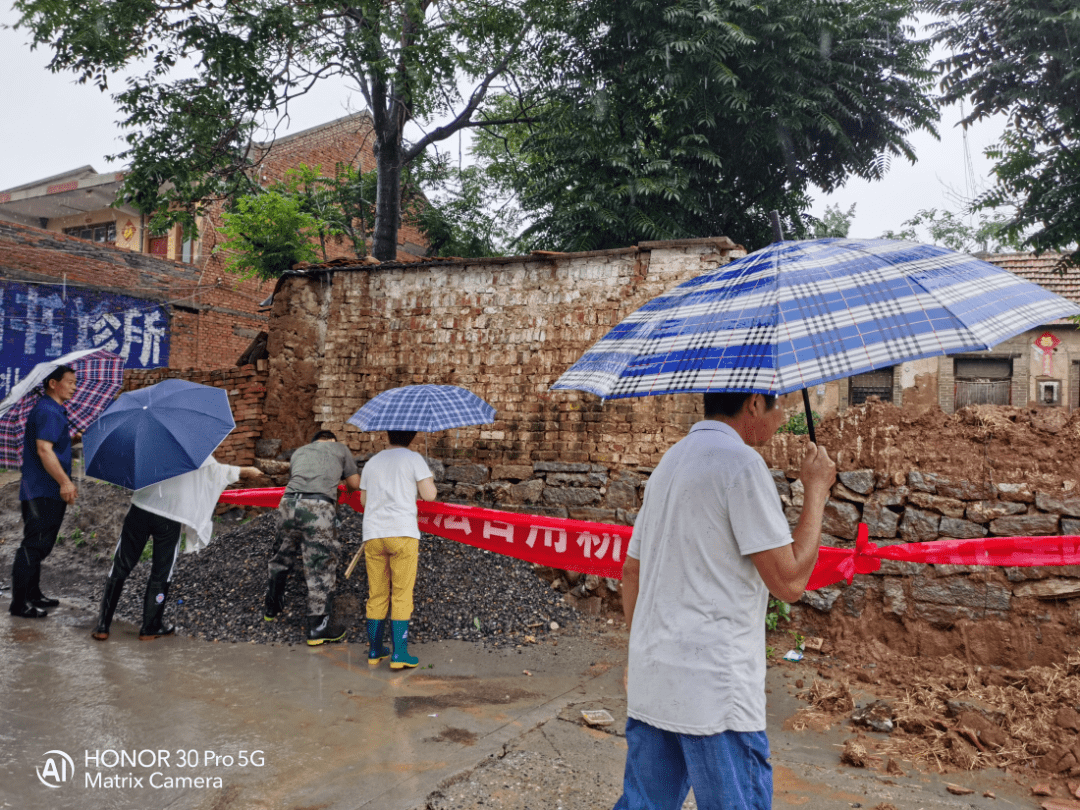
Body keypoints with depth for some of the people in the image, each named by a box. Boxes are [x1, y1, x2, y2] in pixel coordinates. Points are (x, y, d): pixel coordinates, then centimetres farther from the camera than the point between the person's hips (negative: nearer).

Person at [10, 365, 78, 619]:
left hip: (48, 492, 11)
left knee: (38, 546, 18)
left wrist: (65, 482, 27)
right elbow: (43, 449, -25)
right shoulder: (47, 411, -15)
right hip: (43, 492, -11)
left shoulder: (54, 410, 18)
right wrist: (65, 482, -27)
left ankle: (33, 595, 28)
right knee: (33, 546, -6)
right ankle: (19, 604, -1)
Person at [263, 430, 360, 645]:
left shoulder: (299, 452, 32)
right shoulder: (340, 449, 23)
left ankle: (272, 609, 41)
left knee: (282, 558, 23)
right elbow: (354, 485, 24)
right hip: (319, 507, -4)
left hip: (288, 503, 5)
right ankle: (318, 627, 3)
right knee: (321, 567, 0)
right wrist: (340, 482, 46)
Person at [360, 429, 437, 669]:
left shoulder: (372, 462, 16)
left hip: (373, 535, 4)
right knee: (402, 594, 1)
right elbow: (429, 495, -5)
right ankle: (399, 654, 1)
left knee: (376, 595, 12)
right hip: (403, 533, -4)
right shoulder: (414, 459, 1)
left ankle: (375, 651, 20)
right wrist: (429, 481, 15)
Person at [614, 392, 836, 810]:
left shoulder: (669, 462, 14)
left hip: (650, 681, 8)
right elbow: (788, 581, -14)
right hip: (714, 691, -8)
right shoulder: (741, 462, -13)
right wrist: (816, 490, -4)